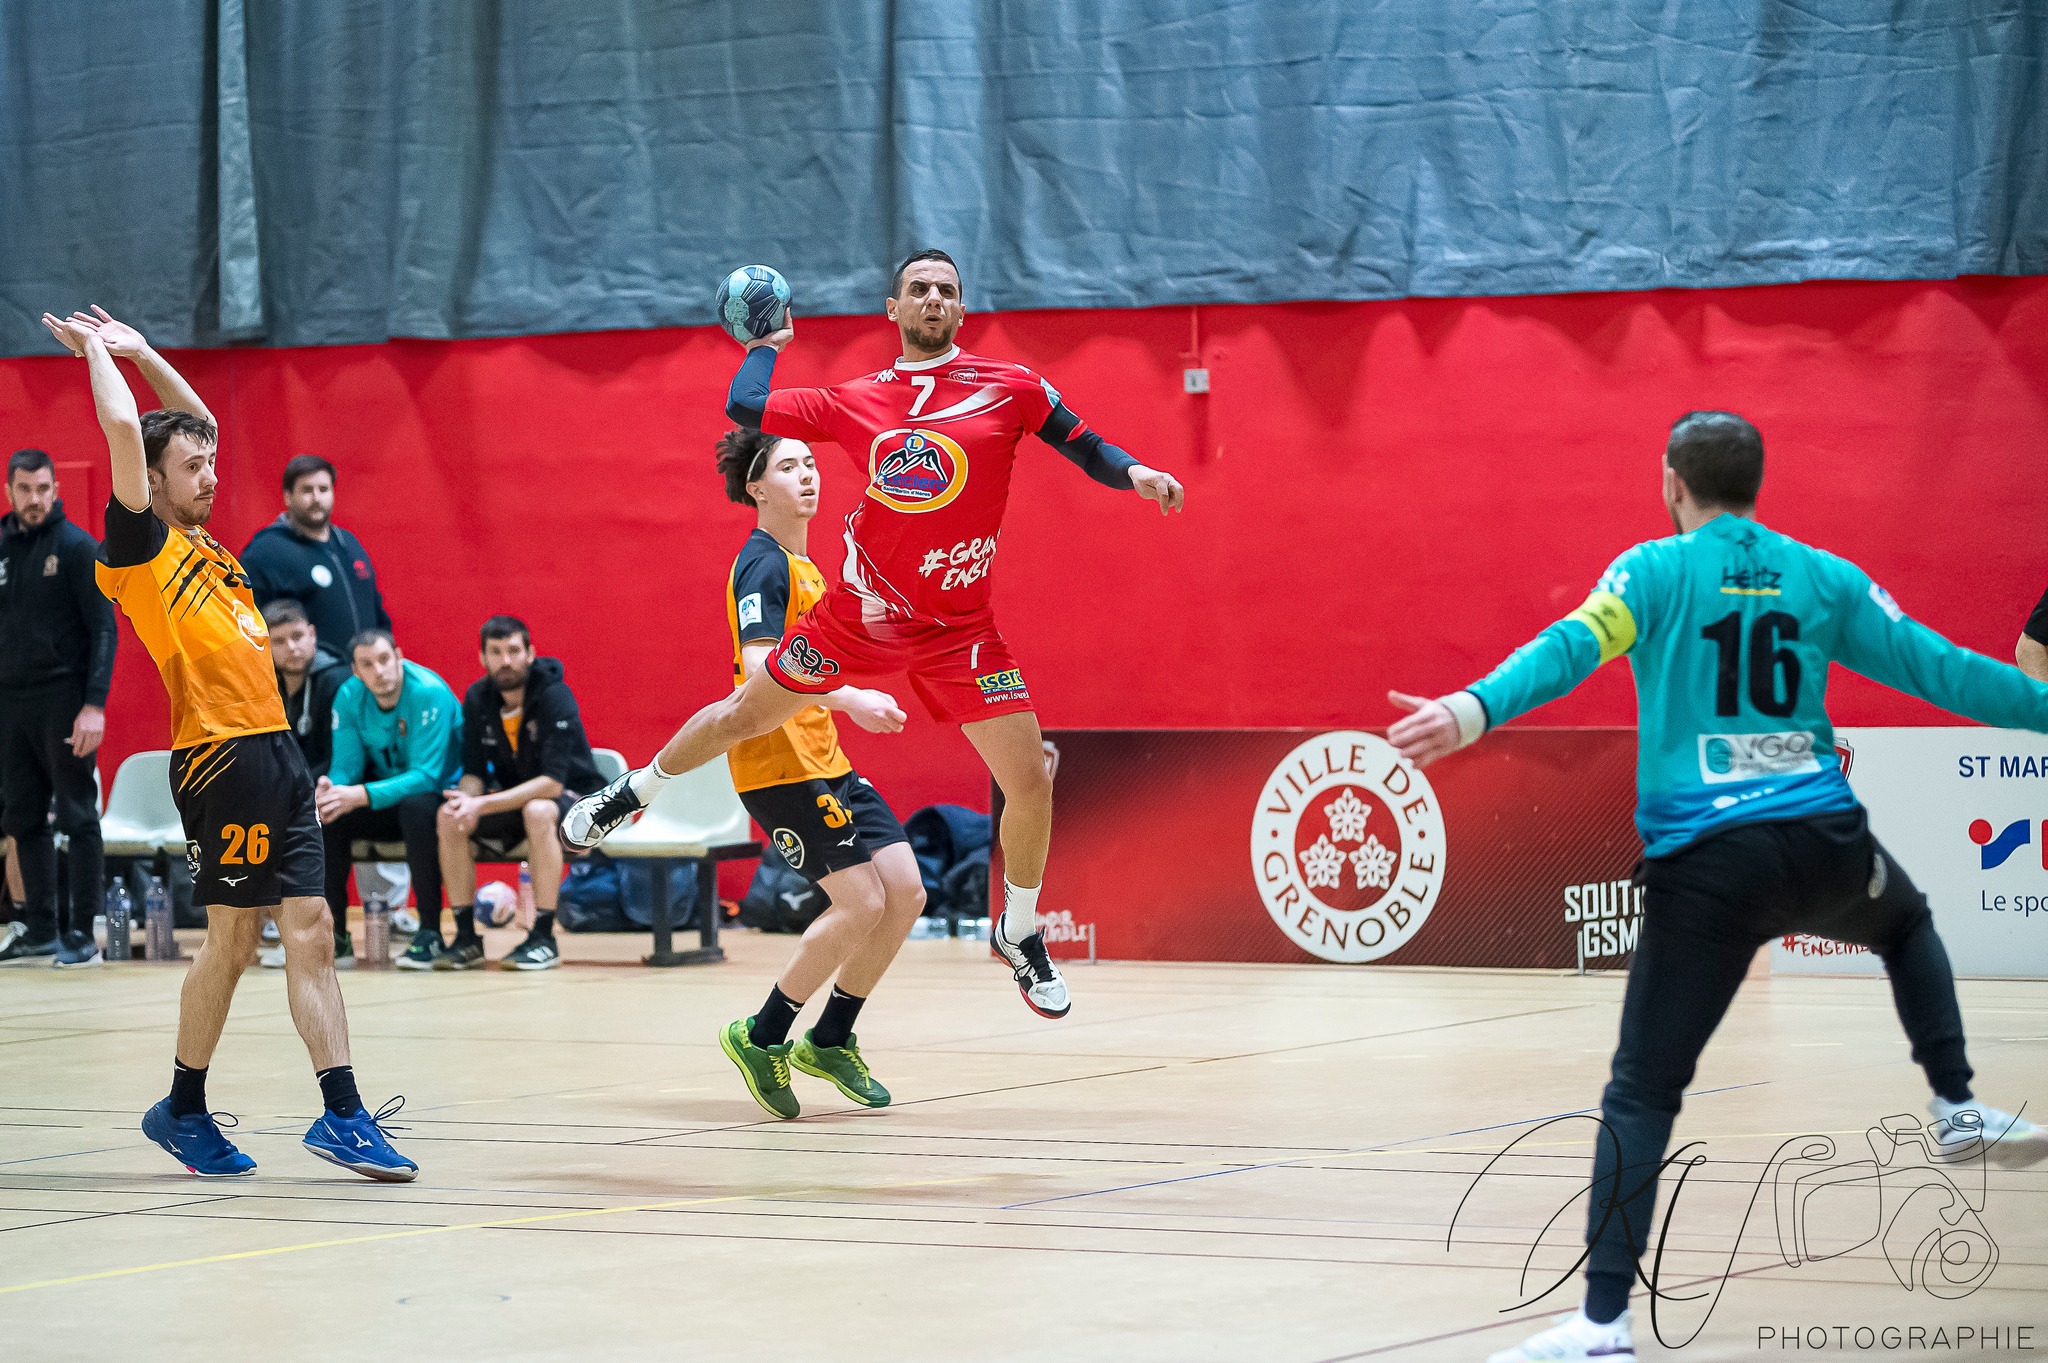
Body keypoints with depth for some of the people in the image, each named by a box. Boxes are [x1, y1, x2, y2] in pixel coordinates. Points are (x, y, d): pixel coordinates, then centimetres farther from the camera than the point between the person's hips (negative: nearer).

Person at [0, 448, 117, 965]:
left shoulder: (78, 548, -3)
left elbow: (104, 629, -7)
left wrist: (94, 705, -16)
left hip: (63, 702, -5)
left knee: (77, 818, -3)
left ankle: (81, 932, -2)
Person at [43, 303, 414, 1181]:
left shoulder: (200, 542, 19)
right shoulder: (140, 543, -3)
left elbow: (192, 422, 32)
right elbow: (124, 428, -13)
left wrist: (142, 353, 29)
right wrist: (98, 349, 0)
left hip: (274, 752, 8)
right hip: (219, 755, -8)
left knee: (310, 930, 1)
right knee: (232, 938, -2)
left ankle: (343, 1115, -1)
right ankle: (183, 1109, 13)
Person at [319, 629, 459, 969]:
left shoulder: (429, 693, -24)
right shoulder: (349, 697, -6)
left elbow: (425, 776, -29)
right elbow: (346, 767, -4)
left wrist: (359, 796, -40)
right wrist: (329, 789, -30)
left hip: (440, 795, -5)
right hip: (388, 802, 6)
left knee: (416, 807, -38)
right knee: (321, 810, -18)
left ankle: (430, 934, -30)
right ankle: (334, 937, -10)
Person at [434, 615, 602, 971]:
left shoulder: (555, 697, -22)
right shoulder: (477, 699, -5)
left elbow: (553, 781, -29)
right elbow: (473, 772, -1)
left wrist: (484, 805, -35)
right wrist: (467, 799, -27)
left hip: (574, 799, -6)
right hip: (513, 798, 6)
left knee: (537, 811, -38)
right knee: (449, 817, -18)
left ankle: (543, 938, -30)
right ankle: (466, 938, -13)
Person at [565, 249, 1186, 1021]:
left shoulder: (1010, 388, -3)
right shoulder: (856, 401, 2)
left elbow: (1085, 448, 0)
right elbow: (745, 409, 4)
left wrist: (1134, 473, -18)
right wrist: (769, 344, 17)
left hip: (959, 629, -1)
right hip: (859, 612, 1)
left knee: (1030, 783, -7)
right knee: (741, 719, 12)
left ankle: (1019, 935, 17)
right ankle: (635, 792, 40)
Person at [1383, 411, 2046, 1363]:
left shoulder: (1657, 572, 1)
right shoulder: (1822, 578, 9)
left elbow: (1570, 650, -17)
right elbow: (1937, 667, 11)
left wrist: (1476, 710, -32)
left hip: (1705, 867, -3)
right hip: (1823, 843, 3)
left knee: (1640, 1094, 1)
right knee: (1906, 925, 39)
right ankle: (1959, 1107, 31)